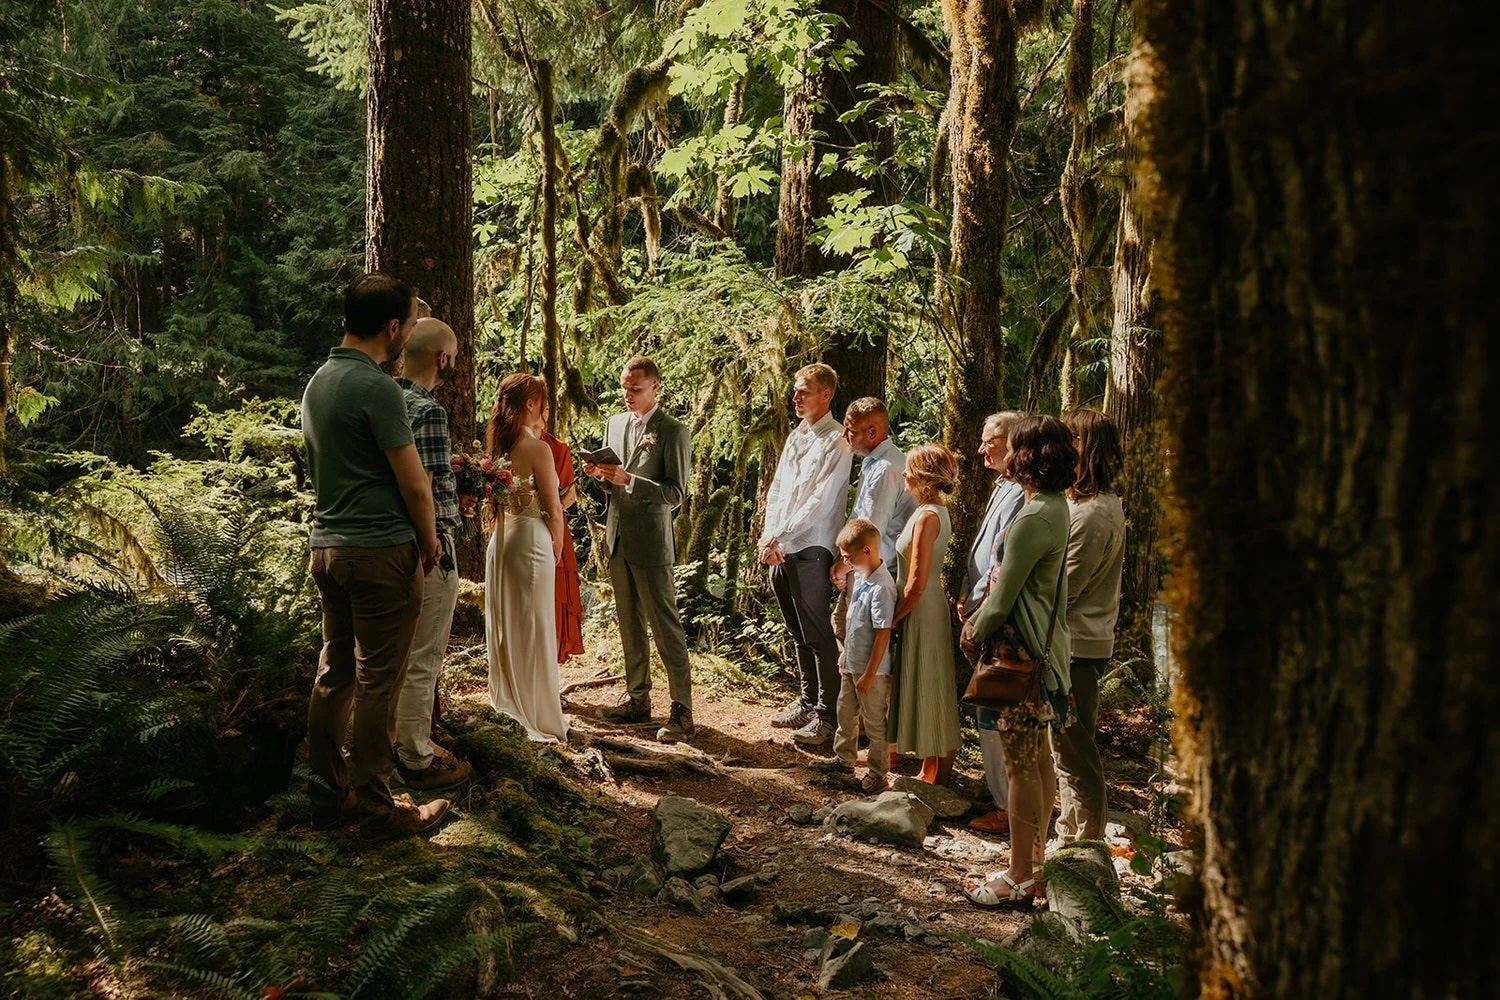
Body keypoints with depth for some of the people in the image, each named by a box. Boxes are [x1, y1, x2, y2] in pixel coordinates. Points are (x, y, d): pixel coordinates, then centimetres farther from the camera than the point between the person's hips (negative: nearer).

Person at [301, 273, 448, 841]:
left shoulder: (317, 382, 11)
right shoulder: (377, 388, -16)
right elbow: (414, 484, -15)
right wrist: (429, 540, 1)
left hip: (326, 546, 9)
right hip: (380, 551, -9)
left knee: (334, 673, 14)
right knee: (376, 683, -2)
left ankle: (329, 796, 22)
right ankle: (377, 810, 5)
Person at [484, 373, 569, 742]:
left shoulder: (498, 446, 6)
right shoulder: (537, 448, -15)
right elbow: (554, 510, -12)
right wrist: (557, 549, 5)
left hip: (499, 541, 8)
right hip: (531, 541, -7)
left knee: (504, 627, 15)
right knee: (533, 631, 0)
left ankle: (508, 705, 28)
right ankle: (540, 720, 8)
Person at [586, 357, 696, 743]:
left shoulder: (673, 432, -10)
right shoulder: (614, 423, 11)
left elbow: (675, 494, -15)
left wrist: (628, 479, -24)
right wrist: (599, 473, -4)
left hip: (651, 542, -7)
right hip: (617, 538, 7)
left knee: (665, 625, -5)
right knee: (629, 624, 15)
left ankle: (682, 710, -1)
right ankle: (637, 698, 26)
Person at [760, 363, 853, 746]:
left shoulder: (837, 441, -9)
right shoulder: (794, 437, 17)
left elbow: (820, 501, -16)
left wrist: (779, 538, -14)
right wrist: (768, 537, 1)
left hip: (810, 549, -8)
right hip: (780, 550, 8)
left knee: (818, 634, -4)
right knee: (797, 632, 15)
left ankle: (827, 713, 4)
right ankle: (807, 700, 26)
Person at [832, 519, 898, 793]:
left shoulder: (881, 588, -26)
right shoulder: (856, 577, 3)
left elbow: (883, 634, -24)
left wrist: (869, 674, -20)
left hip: (872, 669, -9)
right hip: (851, 663, 9)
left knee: (874, 724, 6)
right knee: (845, 714, 24)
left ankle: (877, 774, 20)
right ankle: (843, 759, 43)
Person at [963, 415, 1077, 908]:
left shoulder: (1033, 519, -23)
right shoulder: (1056, 507, 9)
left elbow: (1003, 599, -18)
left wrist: (977, 632, -2)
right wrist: (978, 618, 10)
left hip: (1023, 655, -10)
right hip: (1045, 647, 10)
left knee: (1021, 766, -1)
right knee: (1039, 760, 17)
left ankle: (1019, 878, 8)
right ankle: (1035, 861, 28)